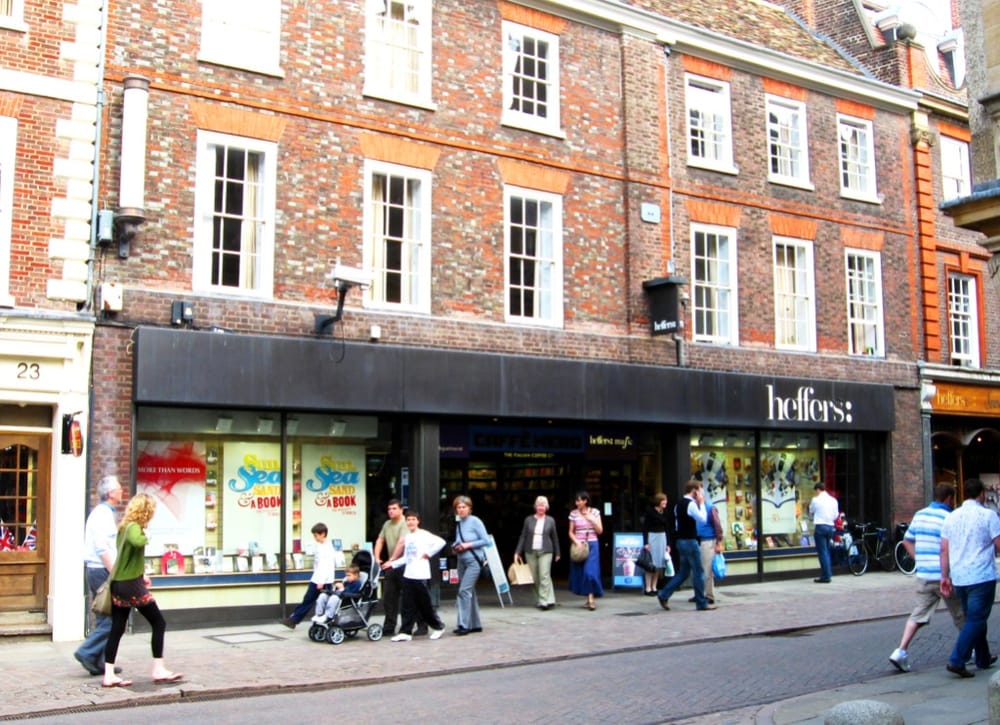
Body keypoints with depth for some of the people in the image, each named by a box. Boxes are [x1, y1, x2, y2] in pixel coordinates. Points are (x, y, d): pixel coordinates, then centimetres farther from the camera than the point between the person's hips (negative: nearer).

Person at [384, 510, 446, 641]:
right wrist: (392, 564, 12)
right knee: (408, 606, 4)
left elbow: (441, 542, -20)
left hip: (420, 576, -6)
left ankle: (438, 627, 19)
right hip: (408, 575, 6)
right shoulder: (407, 537, 13)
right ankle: (405, 632, 6)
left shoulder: (424, 535, -8)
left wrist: (428, 554, -14)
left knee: (425, 604, 2)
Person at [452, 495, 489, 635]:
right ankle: (475, 624, 20)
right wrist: (455, 548, 1)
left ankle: (464, 625, -14)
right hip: (462, 561, 7)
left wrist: (468, 545, -16)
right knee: (470, 592, 12)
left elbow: (486, 540, -12)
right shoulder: (458, 523, 11)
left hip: (474, 561, -7)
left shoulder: (475, 521, -9)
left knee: (464, 591, -15)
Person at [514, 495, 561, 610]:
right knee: (534, 578, 4)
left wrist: (557, 553, 11)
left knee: (544, 576, -12)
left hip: (545, 552, -2)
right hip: (530, 552, 2)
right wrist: (518, 552, 1)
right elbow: (523, 536, 6)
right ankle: (539, 600, 14)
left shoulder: (550, 520, 5)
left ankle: (545, 601, -13)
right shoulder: (528, 520, 6)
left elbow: (554, 538, 10)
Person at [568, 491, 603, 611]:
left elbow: (600, 531, 3)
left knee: (590, 571, -13)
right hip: (579, 546, 2)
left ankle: (591, 599, -12)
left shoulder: (594, 512, 2)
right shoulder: (574, 513, 4)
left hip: (592, 545, -2)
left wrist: (591, 519, -9)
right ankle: (589, 599, 13)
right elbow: (571, 532, 6)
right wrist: (576, 542, -11)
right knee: (580, 573, 2)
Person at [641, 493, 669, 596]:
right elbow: (645, 528, -9)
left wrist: (667, 544, 11)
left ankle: (654, 588, 14)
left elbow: (666, 528, 13)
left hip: (662, 538, 6)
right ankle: (648, 589, 0)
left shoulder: (664, 513, 8)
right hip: (652, 537, -6)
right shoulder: (650, 512, -8)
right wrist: (645, 543, -15)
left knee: (659, 564, 6)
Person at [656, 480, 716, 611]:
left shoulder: (678, 504, 12)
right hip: (690, 541, -9)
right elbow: (703, 519, -15)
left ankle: (664, 595, 10)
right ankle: (701, 603, 7)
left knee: (683, 572, 15)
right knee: (698, 572, 0)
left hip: (681, 541, 9)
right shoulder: (691, 504, -16)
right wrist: (701, 503, -8)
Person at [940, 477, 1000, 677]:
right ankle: (956, 661, -15)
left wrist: (945, 576, 9)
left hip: (959, 578, 6)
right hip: (982, 577, -6)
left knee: (974, 618, 19)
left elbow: (944, 550, 6)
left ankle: (983, 659, 31)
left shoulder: (952, 517, 8)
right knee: (976, 620, -4)